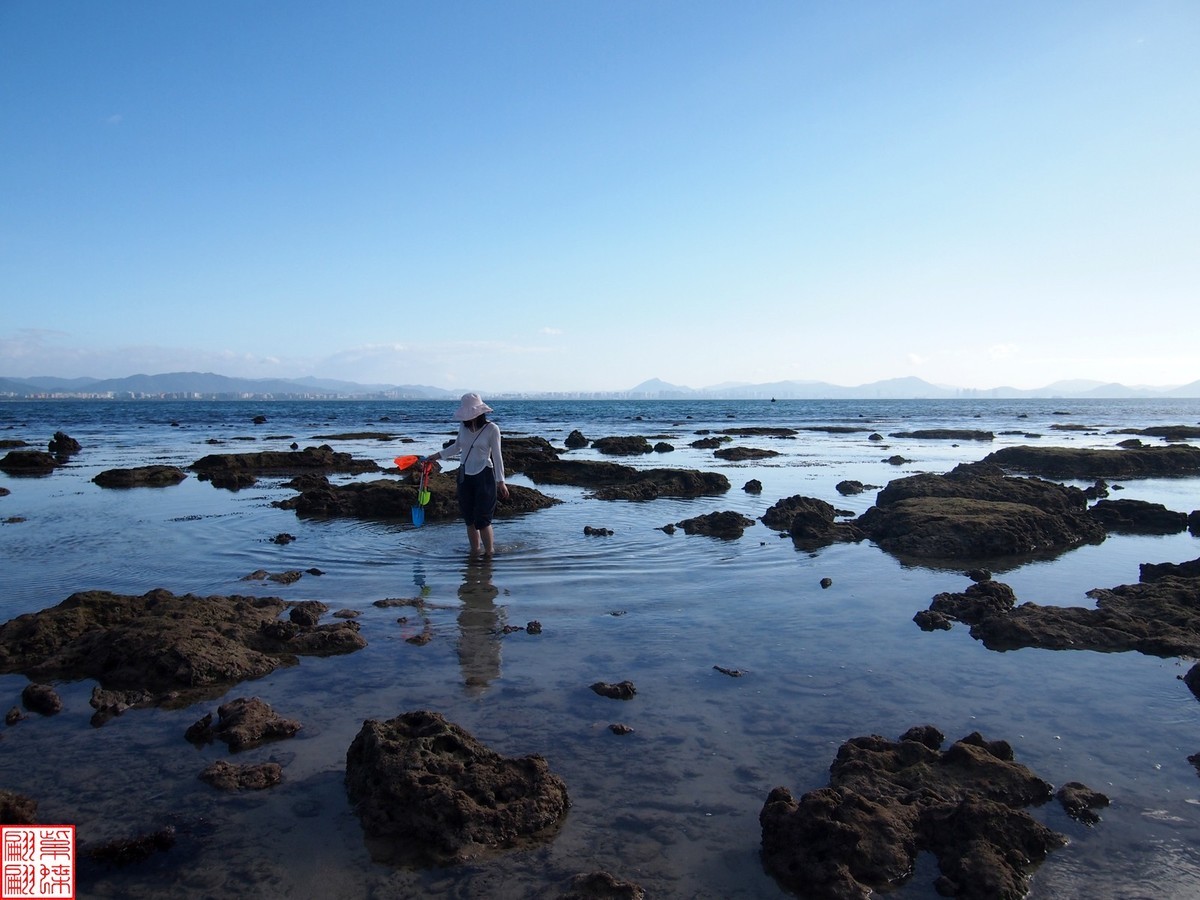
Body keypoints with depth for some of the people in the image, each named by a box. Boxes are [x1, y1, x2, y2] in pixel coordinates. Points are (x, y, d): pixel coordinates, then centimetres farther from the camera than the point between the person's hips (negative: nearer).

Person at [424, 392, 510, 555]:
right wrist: (437, 456, 18)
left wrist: (501, 481, -5)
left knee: (482, 520, -8)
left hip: (484, 476, -5)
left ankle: (489, 553, 5)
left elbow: (497, 455, -6)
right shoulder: (464, 427, 3)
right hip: (464, 476, 5)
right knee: (469, 519, 9)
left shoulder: (492, 429, -11)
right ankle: (475, 551, 21)